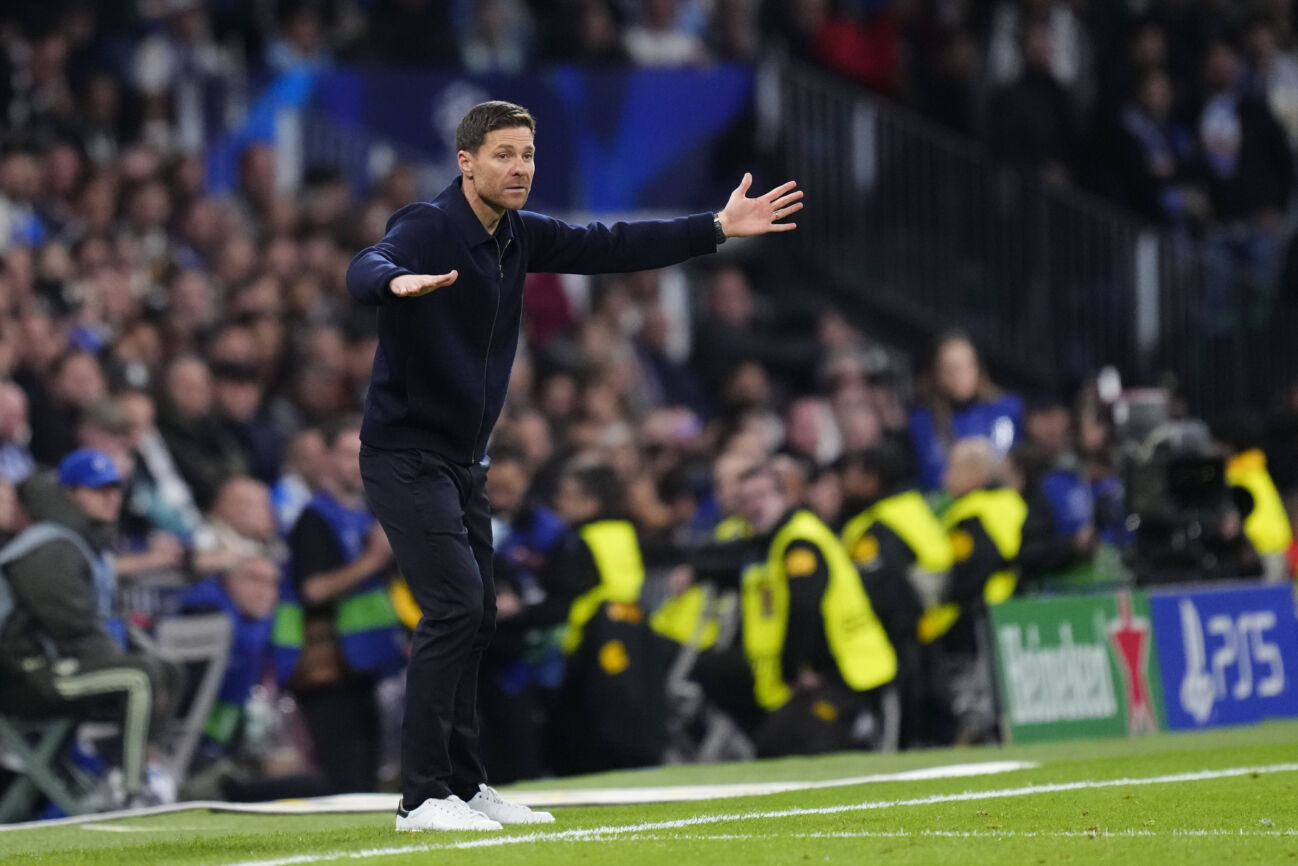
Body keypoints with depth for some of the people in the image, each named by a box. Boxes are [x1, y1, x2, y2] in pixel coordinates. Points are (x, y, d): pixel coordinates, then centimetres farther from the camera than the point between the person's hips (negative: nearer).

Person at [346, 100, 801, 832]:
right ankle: (422, 797, -15)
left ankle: (464, 786, 23)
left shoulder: (520, 236, 5)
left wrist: (718, 227, 8)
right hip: (406, 453, -9)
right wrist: (399, 282, -63)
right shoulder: (427, 229, -19)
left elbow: (612, 248, 13)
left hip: (463, 462, 9)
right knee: (455, 606, -17)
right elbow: (366, 269, -39)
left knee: (475, 618, 13)